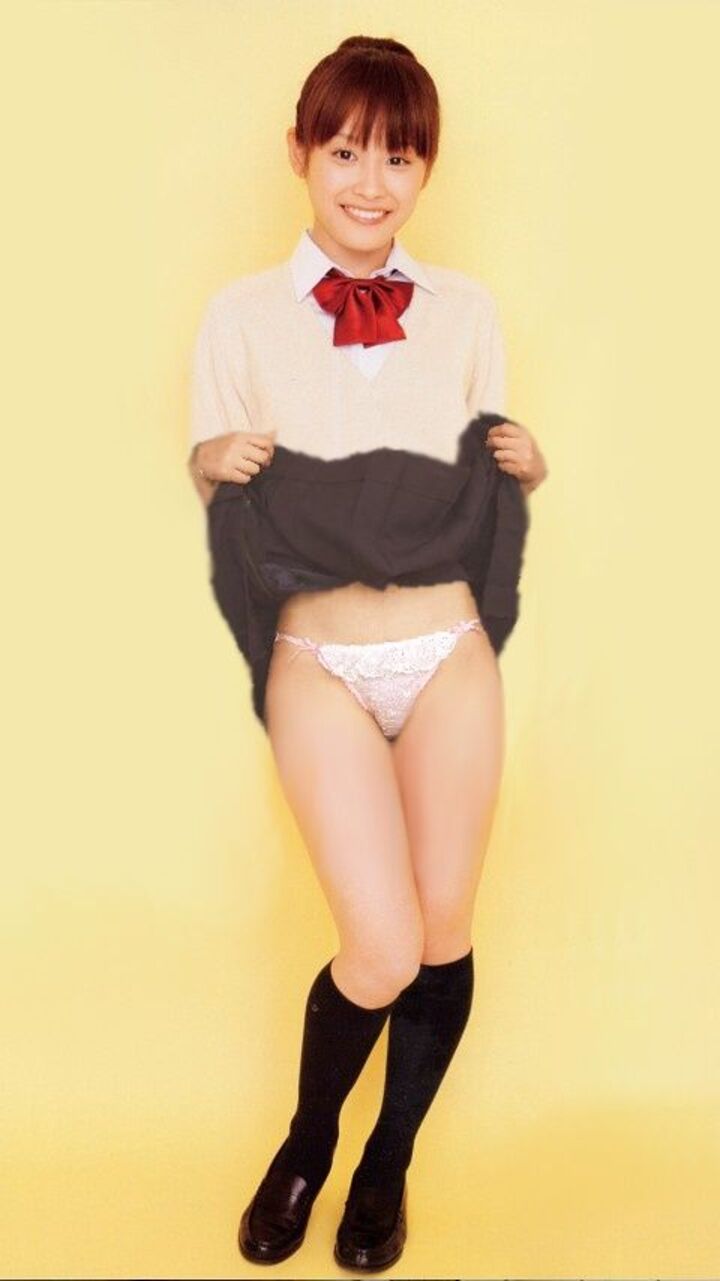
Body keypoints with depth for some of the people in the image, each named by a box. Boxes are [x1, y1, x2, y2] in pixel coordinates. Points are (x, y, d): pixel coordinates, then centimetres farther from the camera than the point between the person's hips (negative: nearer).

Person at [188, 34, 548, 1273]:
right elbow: (207, 472, 6)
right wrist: (220, 458, -16)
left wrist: (525, 464, -7)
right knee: (382, 952, -6)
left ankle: (386, 1168, 37)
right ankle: (306, 1141, 29)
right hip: (321, 667, -2)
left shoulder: (467, 308, 4)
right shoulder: (242, 313, -2)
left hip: (451, 656, 3)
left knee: (444, 938, 10)